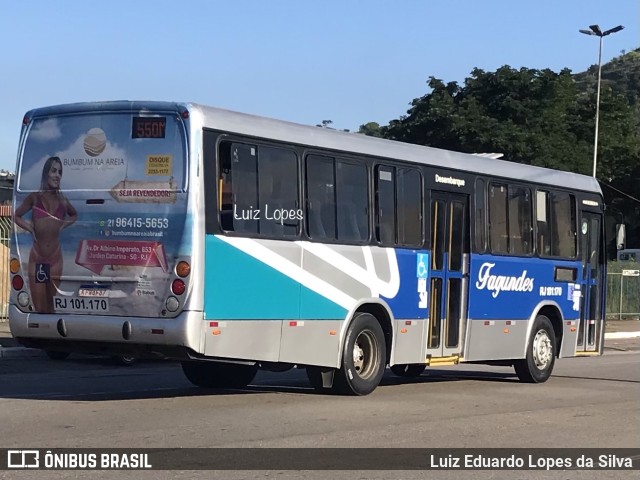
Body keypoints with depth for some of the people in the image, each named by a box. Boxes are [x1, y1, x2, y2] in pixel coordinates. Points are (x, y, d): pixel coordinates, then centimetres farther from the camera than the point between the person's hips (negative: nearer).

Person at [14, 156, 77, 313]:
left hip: (55, 258, 3)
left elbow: (74, 215, 27)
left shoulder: (62, 199, 8)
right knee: (39, 307, -4)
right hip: (37, 258, -3)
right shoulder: (34, 197, 0)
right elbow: (16, 216, 11)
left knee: (52, 305, 10)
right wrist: (30, 228, -3)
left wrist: (63, 225, 9)